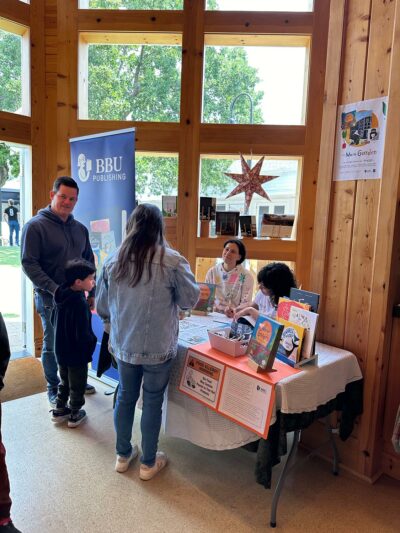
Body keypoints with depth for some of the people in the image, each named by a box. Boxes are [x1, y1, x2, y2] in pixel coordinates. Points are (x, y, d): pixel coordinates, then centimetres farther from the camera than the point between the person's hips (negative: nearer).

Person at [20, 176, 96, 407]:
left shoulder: (80, 228, 8)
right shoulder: (36, 226, -9)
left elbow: (89, 262, 14)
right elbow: (29, 264, -14)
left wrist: (92, 292, 9)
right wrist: (54, 289, -21)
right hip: (51, 299, -5)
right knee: (53, 345, 9)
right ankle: (54, 388, 28)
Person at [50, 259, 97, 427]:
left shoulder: (61, 295, -4)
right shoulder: (80, 303, -30)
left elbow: (54, 321, 9)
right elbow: (83, 334, -28)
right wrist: (93, 341, -8)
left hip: (61, 350, 8)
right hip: (77, 354, -7)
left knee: (65, 382, 26)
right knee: (77, 386, 13)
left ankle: (59, 410, 38)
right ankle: (74, 415, 28)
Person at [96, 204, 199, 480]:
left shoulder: (114, 260, -4)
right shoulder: (172, 261, -17)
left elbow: (101, 305, 5)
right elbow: (190, 300, -7)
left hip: (124, 345, 4)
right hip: (158, 347, -3)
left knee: (125, 397, 20)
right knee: (153, 402, 12)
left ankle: (123, 455, 39)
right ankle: (149, 463, 30)